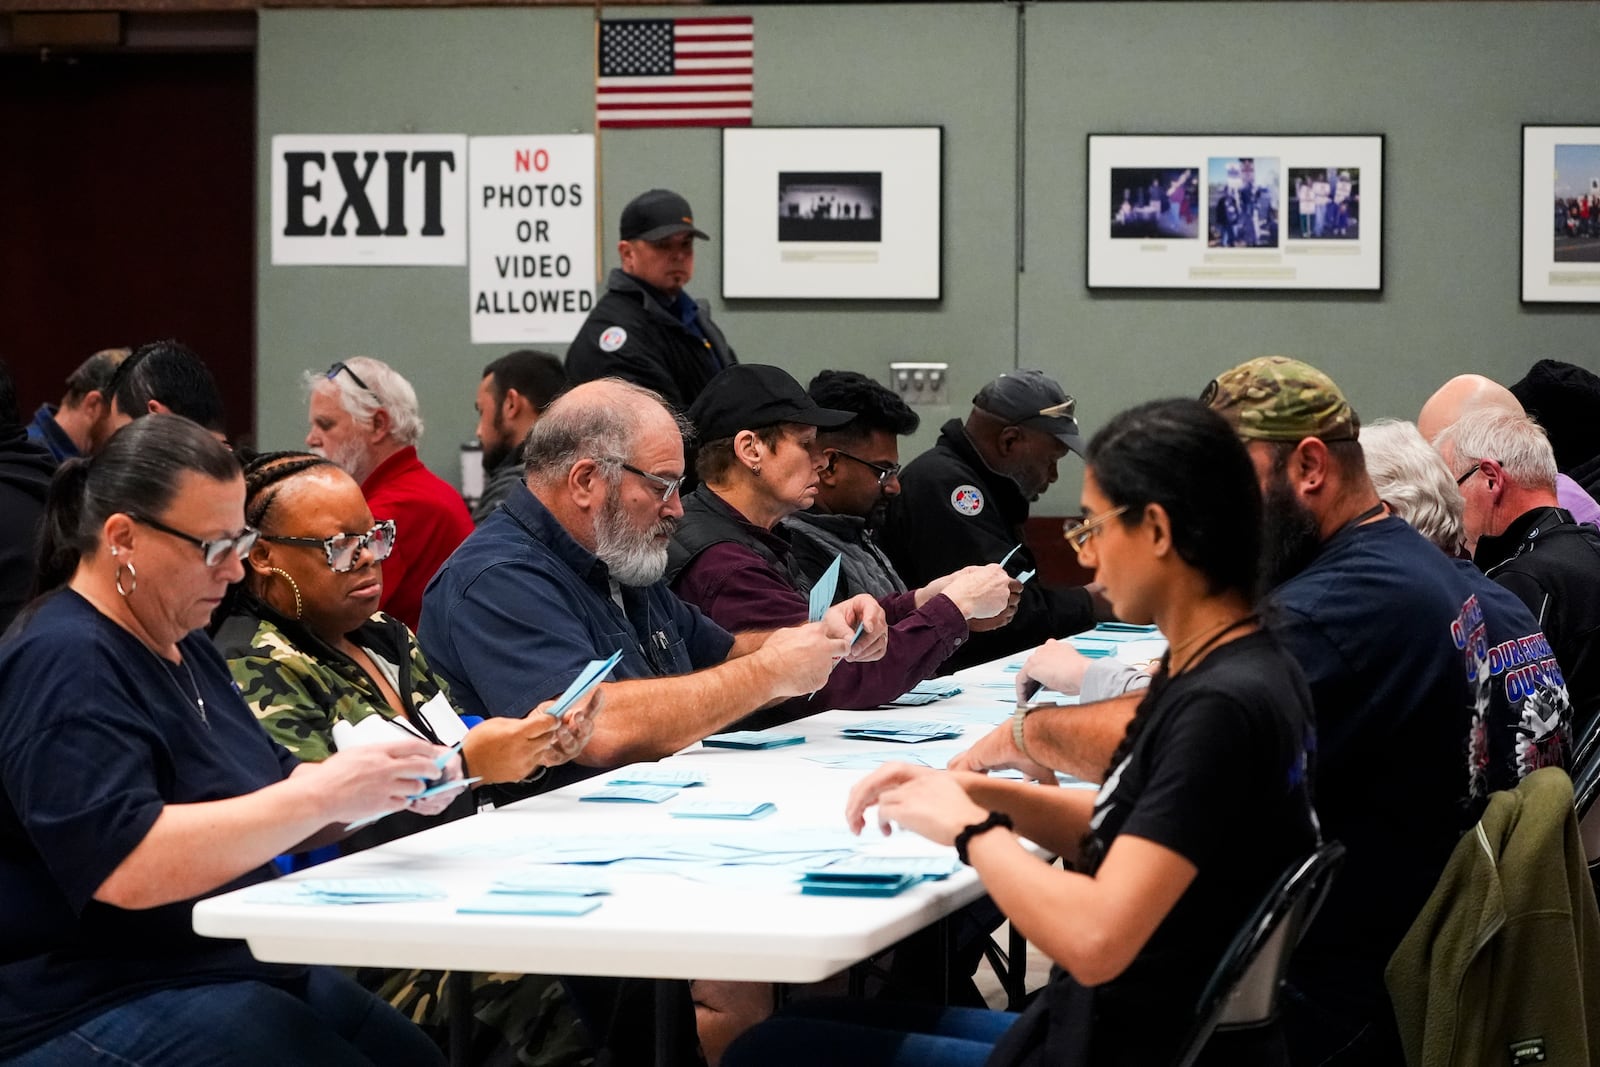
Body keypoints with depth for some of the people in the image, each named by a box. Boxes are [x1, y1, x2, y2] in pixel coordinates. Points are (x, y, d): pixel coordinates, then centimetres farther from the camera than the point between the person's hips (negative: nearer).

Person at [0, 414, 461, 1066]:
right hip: (104, 1007, -10)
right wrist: (325, 795, -26)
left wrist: (386, 786, 0)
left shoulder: (183, 646, 16)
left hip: (248, 967, 10)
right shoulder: (63, 665, -15)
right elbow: (127, 869, -27)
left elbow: (265, 808, 20)